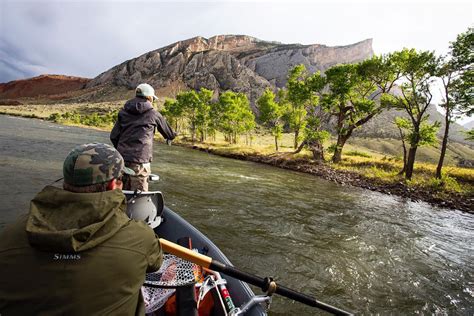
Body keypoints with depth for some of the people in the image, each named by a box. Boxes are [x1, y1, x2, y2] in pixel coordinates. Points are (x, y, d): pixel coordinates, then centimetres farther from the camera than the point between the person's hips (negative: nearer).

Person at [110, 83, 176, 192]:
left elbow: (113, 136, 9)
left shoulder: (123, 112, 12)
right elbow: (169, 133, 16)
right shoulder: (153, 113, 2)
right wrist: (170, 138, 40)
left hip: (122, 158, 5)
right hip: (140, 160, -5)